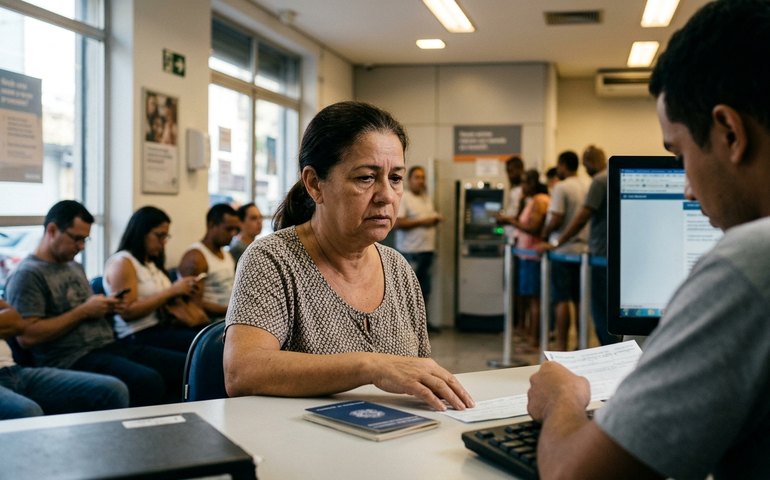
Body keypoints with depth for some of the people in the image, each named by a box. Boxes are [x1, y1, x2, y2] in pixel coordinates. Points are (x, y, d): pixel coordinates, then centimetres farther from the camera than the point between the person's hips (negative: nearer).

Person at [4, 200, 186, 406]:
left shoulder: (74, 266, 21)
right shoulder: (28, 274, -7)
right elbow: (27, 336, -17)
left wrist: (106, 308, 5)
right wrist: (83, 311, -13)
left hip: (108, 346, 9)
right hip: (72, 359, -9)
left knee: (183, 366, -7)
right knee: (149, 382, -34)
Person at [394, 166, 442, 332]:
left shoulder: (427, 197, 16)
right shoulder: (403, 198, -10)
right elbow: (398, 223, -18)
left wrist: (435, 219, 2)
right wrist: (421, 222, -18)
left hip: (427, 250, 8)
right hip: (410, 252, -8)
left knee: (425, 289, 13)